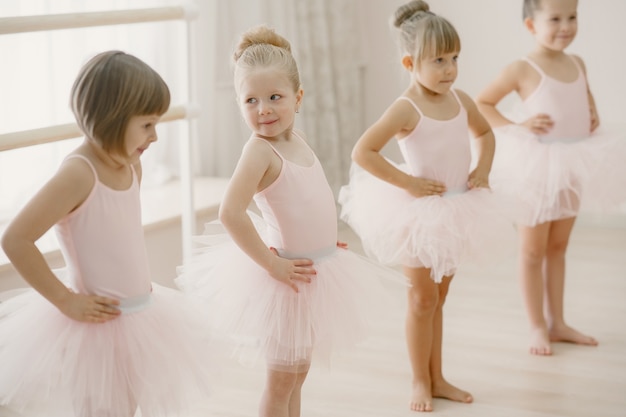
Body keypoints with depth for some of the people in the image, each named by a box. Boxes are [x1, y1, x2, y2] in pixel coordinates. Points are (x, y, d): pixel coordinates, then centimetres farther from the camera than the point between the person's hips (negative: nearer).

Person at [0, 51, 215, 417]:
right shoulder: (78, 174, -22)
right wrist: (66, 300, -21)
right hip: (97, 326, -8)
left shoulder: (131, 166, 2)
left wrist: (138, 284, 10)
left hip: (139, 316, 8)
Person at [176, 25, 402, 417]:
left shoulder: (297, 138, 3)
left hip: (318, 270, 8)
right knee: (281, 381, 5)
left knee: (298, 372, 20)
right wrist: (271, 264, -25)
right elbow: (230, 213, -31)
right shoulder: (260, 150, -21)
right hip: (290, 275, -8)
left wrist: (325, 240, 13)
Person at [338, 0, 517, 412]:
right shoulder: (406, 109, -19)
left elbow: (484, 133, 20)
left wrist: (483, 169, 3)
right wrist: (407, 182, -23)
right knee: (423, 298, 3)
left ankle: (437, 378, 27)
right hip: (419, 212, -6)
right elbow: (362, 152, -24)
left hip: (456, 210, 6)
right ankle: (421, 382, 18)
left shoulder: (460, 100, 0)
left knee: (439, 297, 16)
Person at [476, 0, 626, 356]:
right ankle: (538, 327, 17)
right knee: (533, 251, 7)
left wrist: (593, 114, 4)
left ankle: (557, 322, 26)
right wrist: (516, 126, -22)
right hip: (538, 167, -6)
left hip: (572, 166, 6)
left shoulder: (577, 63, 3)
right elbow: (481, 104, -11)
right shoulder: (522, 70, -16)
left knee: (559, 247, 16)